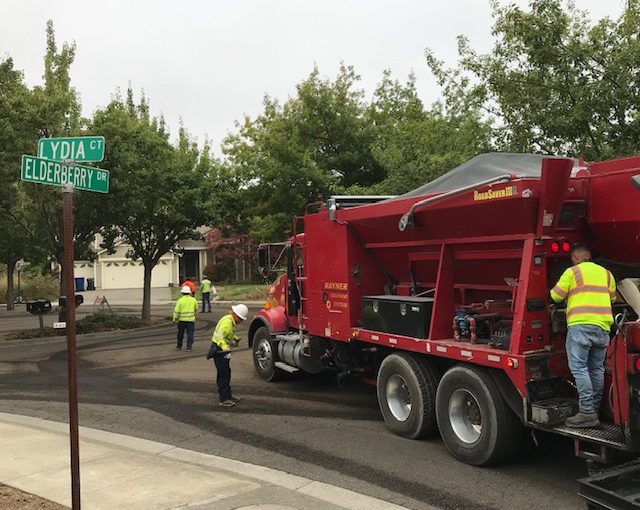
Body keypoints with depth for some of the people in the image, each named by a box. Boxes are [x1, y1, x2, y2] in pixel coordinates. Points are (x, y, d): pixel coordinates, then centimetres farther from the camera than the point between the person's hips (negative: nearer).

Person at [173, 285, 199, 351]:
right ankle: (189, 347, -4)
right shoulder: (193, 300, 0)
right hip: (191, 319, 0)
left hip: (182, 319, 0)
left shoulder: (180, 300, -7)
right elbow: (196, 309, 14)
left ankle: (179, 345, 28)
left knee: (180, 333, 16)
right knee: (190, 334, 2)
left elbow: (176, 311, -7)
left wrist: (175, 319, 5)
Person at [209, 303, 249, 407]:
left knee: (226, 373, 18)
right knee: (223, 374, -9)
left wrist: (235, 338, 16)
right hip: (219, 349, -11)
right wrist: (225, 348, -45)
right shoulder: (227, 321, -21)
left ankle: (227, 395, 29)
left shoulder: (231, 321, 11)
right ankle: (224, 399, -5)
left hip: (223, 349, 11)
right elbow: (220, 335, -34)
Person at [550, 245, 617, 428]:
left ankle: (587, 412, -14)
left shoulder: (572, 271, 2)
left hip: (580, 325, -6)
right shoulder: (606, 273, 18)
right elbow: (612, 298, 25)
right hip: (603, 325, 6)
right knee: (597, 369, 12)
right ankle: (595, 409, 18)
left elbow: (556, 296, 2)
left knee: (579, 367, -8)